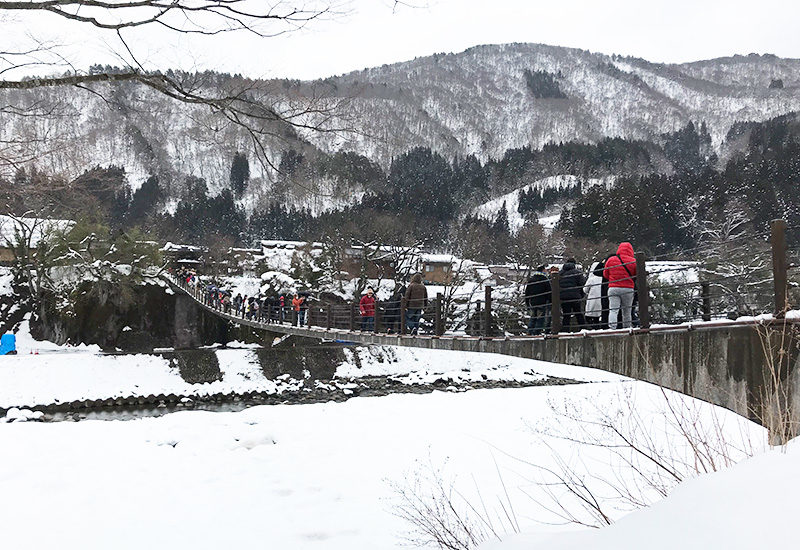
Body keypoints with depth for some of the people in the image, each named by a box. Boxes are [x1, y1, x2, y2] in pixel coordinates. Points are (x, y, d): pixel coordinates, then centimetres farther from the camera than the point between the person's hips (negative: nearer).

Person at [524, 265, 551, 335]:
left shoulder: (530, 279, 9)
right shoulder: (545, 279, -5)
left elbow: (527, 292, 12)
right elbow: (549, 291, -6)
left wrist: (527, 303, 18)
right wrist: (550, 301, 2)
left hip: (532, 302, 5)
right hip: (542, 302, -5)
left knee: (532, 318, 14)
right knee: (540, 319, 0)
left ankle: (530, 332, 8)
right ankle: (536, 333, -5)